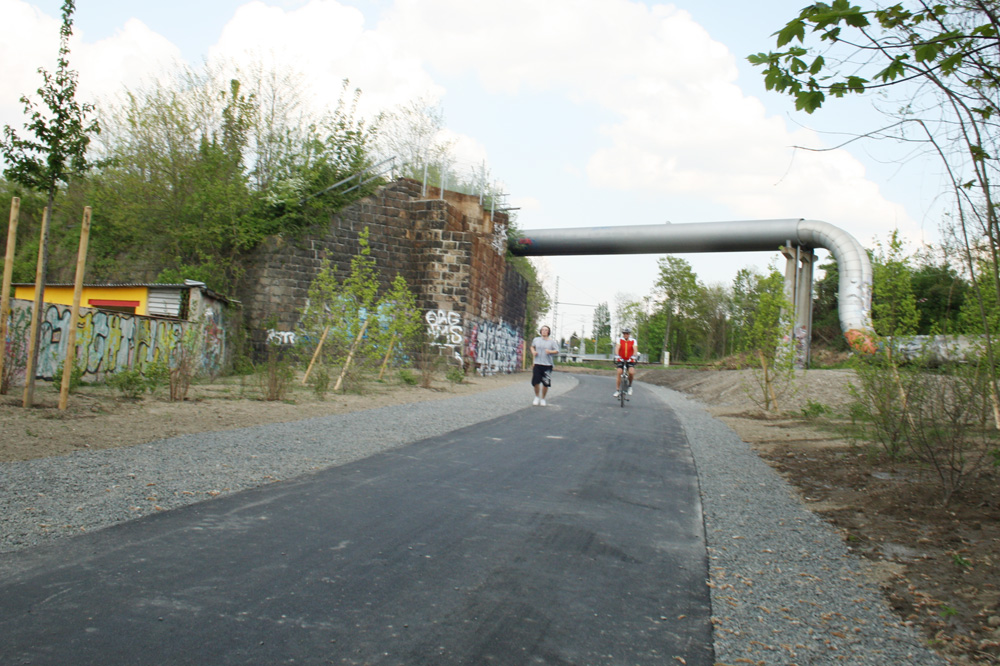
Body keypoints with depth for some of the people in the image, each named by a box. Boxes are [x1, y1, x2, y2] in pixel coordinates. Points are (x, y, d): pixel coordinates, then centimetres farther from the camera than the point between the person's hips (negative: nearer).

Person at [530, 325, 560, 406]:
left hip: (547, 365, -1)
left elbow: (557, 351, 0)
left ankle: (543, 399, 20)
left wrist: (550, 351, -18)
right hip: (537, 364, 1)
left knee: (546, 383, 0)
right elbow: (532, 347, 26)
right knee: (535, 382, -2)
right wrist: (533, 352, 5)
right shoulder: (536, 340, 8)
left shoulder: (551, 341, 1)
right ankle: (537, 397, 23)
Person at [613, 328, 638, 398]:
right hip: (621, 360, 1)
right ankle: (617, 390, -4)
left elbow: (635, 349, -17)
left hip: (630, 360, -1)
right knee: (619, 373, -12)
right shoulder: (620, 340, -5)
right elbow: (617, 348, -18)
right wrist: (616, 356, -36)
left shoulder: (633, 341, -5)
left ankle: (630, 385, 4)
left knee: (631, 372, -23)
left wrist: (634, 356, -36)